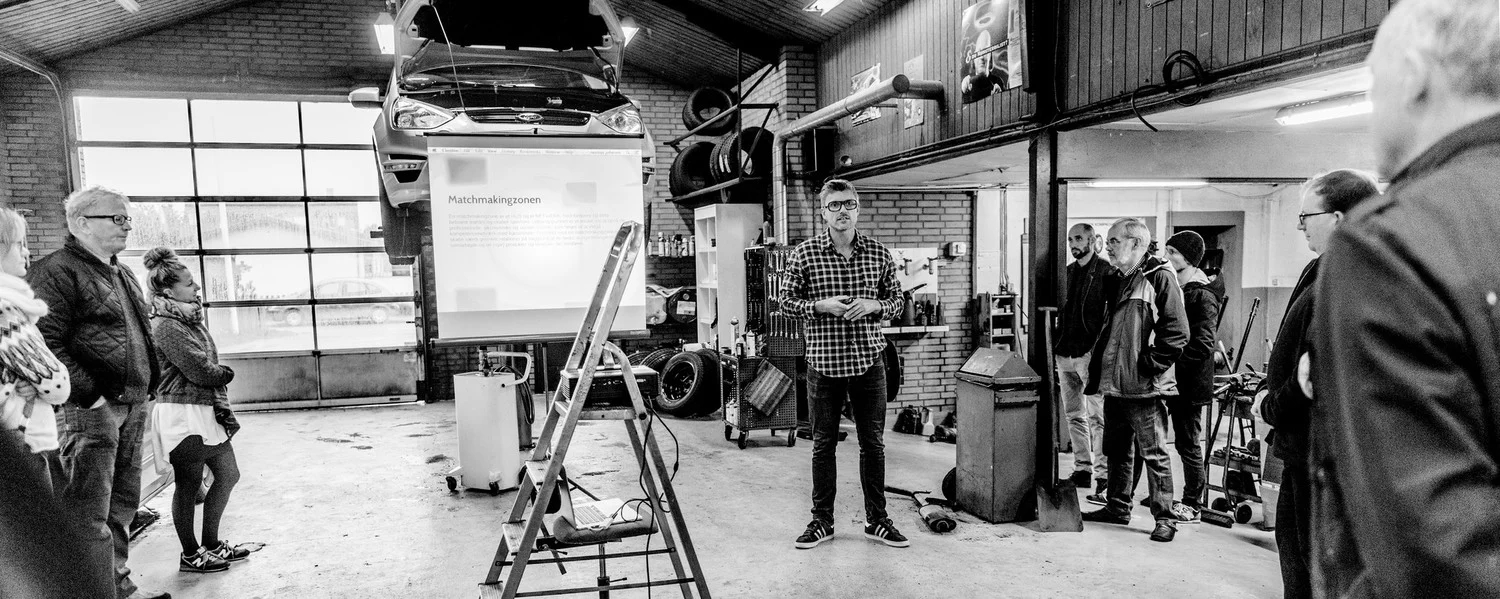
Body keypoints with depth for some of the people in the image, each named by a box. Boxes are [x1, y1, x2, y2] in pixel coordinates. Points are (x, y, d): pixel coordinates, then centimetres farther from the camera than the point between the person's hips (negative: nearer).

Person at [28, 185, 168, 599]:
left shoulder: (123, 275, 19)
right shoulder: (57, 271, -9)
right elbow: (46, 344, -17)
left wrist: (147, 388, 17)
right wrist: (89, 392, -20)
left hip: (132, 407, 9)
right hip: (90, 410, -9)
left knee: (122, 505, 16)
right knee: (90, 515, -5)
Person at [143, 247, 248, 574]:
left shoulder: (190, 318, 12)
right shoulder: (166, 326, -17)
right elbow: (200, 370, -18)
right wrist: (226, 373, 0)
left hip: (206, 409, 9)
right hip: (182, 413, -9)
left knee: (228, 473, 13)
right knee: (188, 484, 3)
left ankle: (211, 543, 27)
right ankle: (190, 555, 16)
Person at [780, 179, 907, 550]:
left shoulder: (879, 254, 3)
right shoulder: (805, 254, -3)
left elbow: (896, 300, 10)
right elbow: (787, 302, 0)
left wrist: (873, 305, -11)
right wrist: (821, 305, -16)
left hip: (869, 359, 2)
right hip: (824, 362, -1)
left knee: (873, 443, 9)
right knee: (823, 444, 8)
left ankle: (876, 520, 22)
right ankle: (822, 522, 20)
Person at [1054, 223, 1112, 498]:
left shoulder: (1106, 272, -5)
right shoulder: (1067, 272, 16)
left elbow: (1110, 315, -11)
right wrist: (1055, 351, 17)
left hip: (1090, 355, -7)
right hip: (1065, 354, 7)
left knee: (1097, 418, -6)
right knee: (1074, 416, 12)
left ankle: (1103, 476, -3)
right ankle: (1082, 469, 21)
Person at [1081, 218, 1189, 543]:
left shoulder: (1160, 276, -9)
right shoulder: (1119, 279, 17)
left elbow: (1177, 331, -15)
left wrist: (1149, 364, -16)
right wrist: (1097, 372, 16)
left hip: (1144, 386, -8)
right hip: (1114, 382, 9)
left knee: (1154, 453, -1)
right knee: (1117, 450, 16)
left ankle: (1164, 518, 7)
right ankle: (1117, 507, 28)